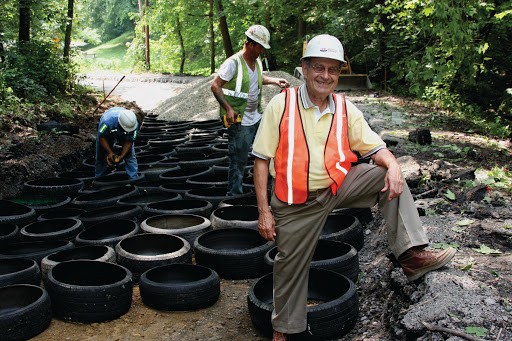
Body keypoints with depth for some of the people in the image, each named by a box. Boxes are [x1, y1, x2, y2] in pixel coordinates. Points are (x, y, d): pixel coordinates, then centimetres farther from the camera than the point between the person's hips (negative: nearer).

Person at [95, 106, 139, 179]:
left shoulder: (135, 125, -37)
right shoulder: (107, 121, -45)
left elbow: (129, 141, -24)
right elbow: (101, 137, -29)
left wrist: (122, 156, -33)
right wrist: (110, 152, -34)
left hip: (124, 135, 1)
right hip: (107, 132, -1)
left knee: (130, 154, -11)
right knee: (101, 155, 2)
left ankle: (134, 178, -4)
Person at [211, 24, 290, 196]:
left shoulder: (257, 61, 8)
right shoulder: (233, 63, -17)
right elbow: (215, 86, -16)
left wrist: (275, 81, 11)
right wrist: (228, 108, -25)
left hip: (257, 118, 8)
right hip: (239, 122, -8)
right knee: (239, 161, 0)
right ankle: (234, 194, 14)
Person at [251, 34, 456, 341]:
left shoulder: (345, 108, 0)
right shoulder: (282, 104, -10)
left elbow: (375, 148, 3)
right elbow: (261, 160, -9)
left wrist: (393, 166, -22)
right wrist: (264, 211, -12)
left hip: (337, 187, 3)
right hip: (296, 203, -3)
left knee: (388, 175, -13)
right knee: (291, 268, 7)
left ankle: (412, 254, -15)